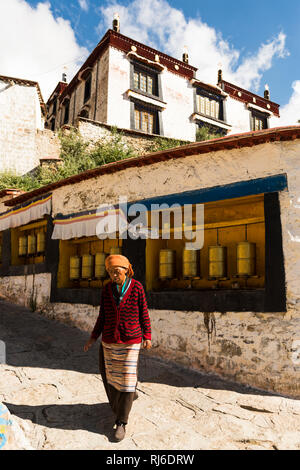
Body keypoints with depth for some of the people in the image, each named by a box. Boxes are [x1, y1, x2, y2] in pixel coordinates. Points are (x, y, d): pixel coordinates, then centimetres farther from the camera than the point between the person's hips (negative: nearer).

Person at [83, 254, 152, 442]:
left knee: (127, 379, -2)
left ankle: (121, 422, 13)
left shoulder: (137, 287, -9)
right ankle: (130, 394, 45)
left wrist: (147, 337, 0)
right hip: (109, 341, 4)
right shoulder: (107, 289, 0)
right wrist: (93, 337, 6)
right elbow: (102, 316, 8)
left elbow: (143, 313, -1)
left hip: (131, 341, -3)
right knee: (111, 376, 14)